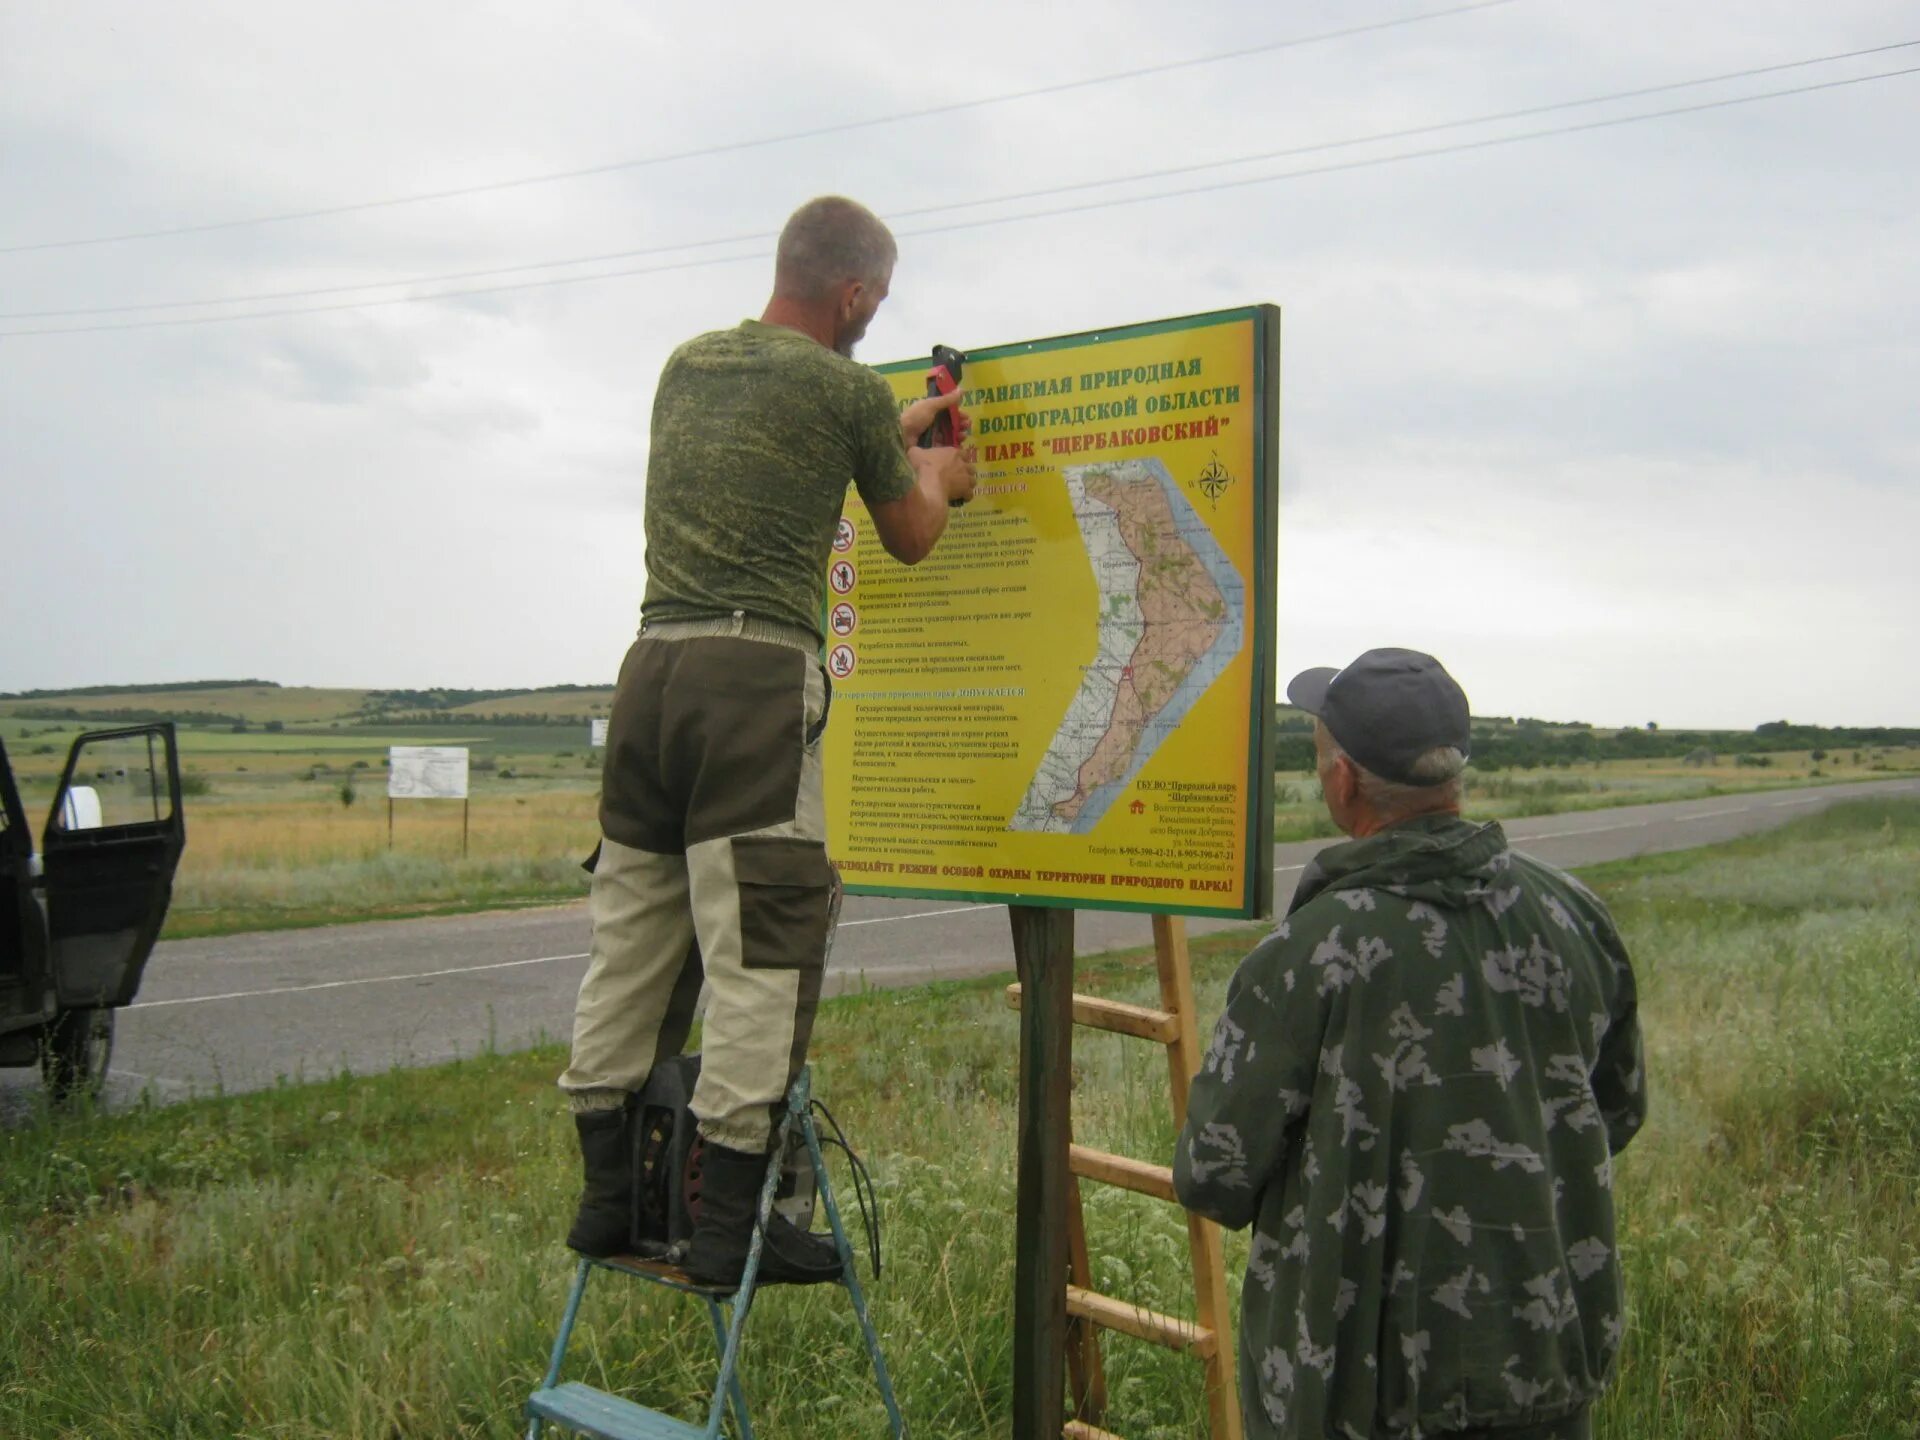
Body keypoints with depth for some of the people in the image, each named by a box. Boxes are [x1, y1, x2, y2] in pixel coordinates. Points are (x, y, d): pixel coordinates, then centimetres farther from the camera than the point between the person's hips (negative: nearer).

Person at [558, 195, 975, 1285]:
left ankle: (609, 1193, 19)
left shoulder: (689, 364, 18)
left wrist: (893, 436, 41)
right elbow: (911, 539, 13)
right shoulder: (847, 389, -1)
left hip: (653, 663, 7)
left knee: (632, 931, 11)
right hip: (758, 673, -7)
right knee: (762, 946, -2)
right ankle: (730, 1218, 1)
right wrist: (937, 477, 34)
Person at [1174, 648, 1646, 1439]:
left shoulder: (1310, 954, -22)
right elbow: (1619, 1111, 8)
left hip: (1365, 1376, -4)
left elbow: (1215, 1174, -14)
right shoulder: (1572, 914, -6)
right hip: (1550, 1359, 5)